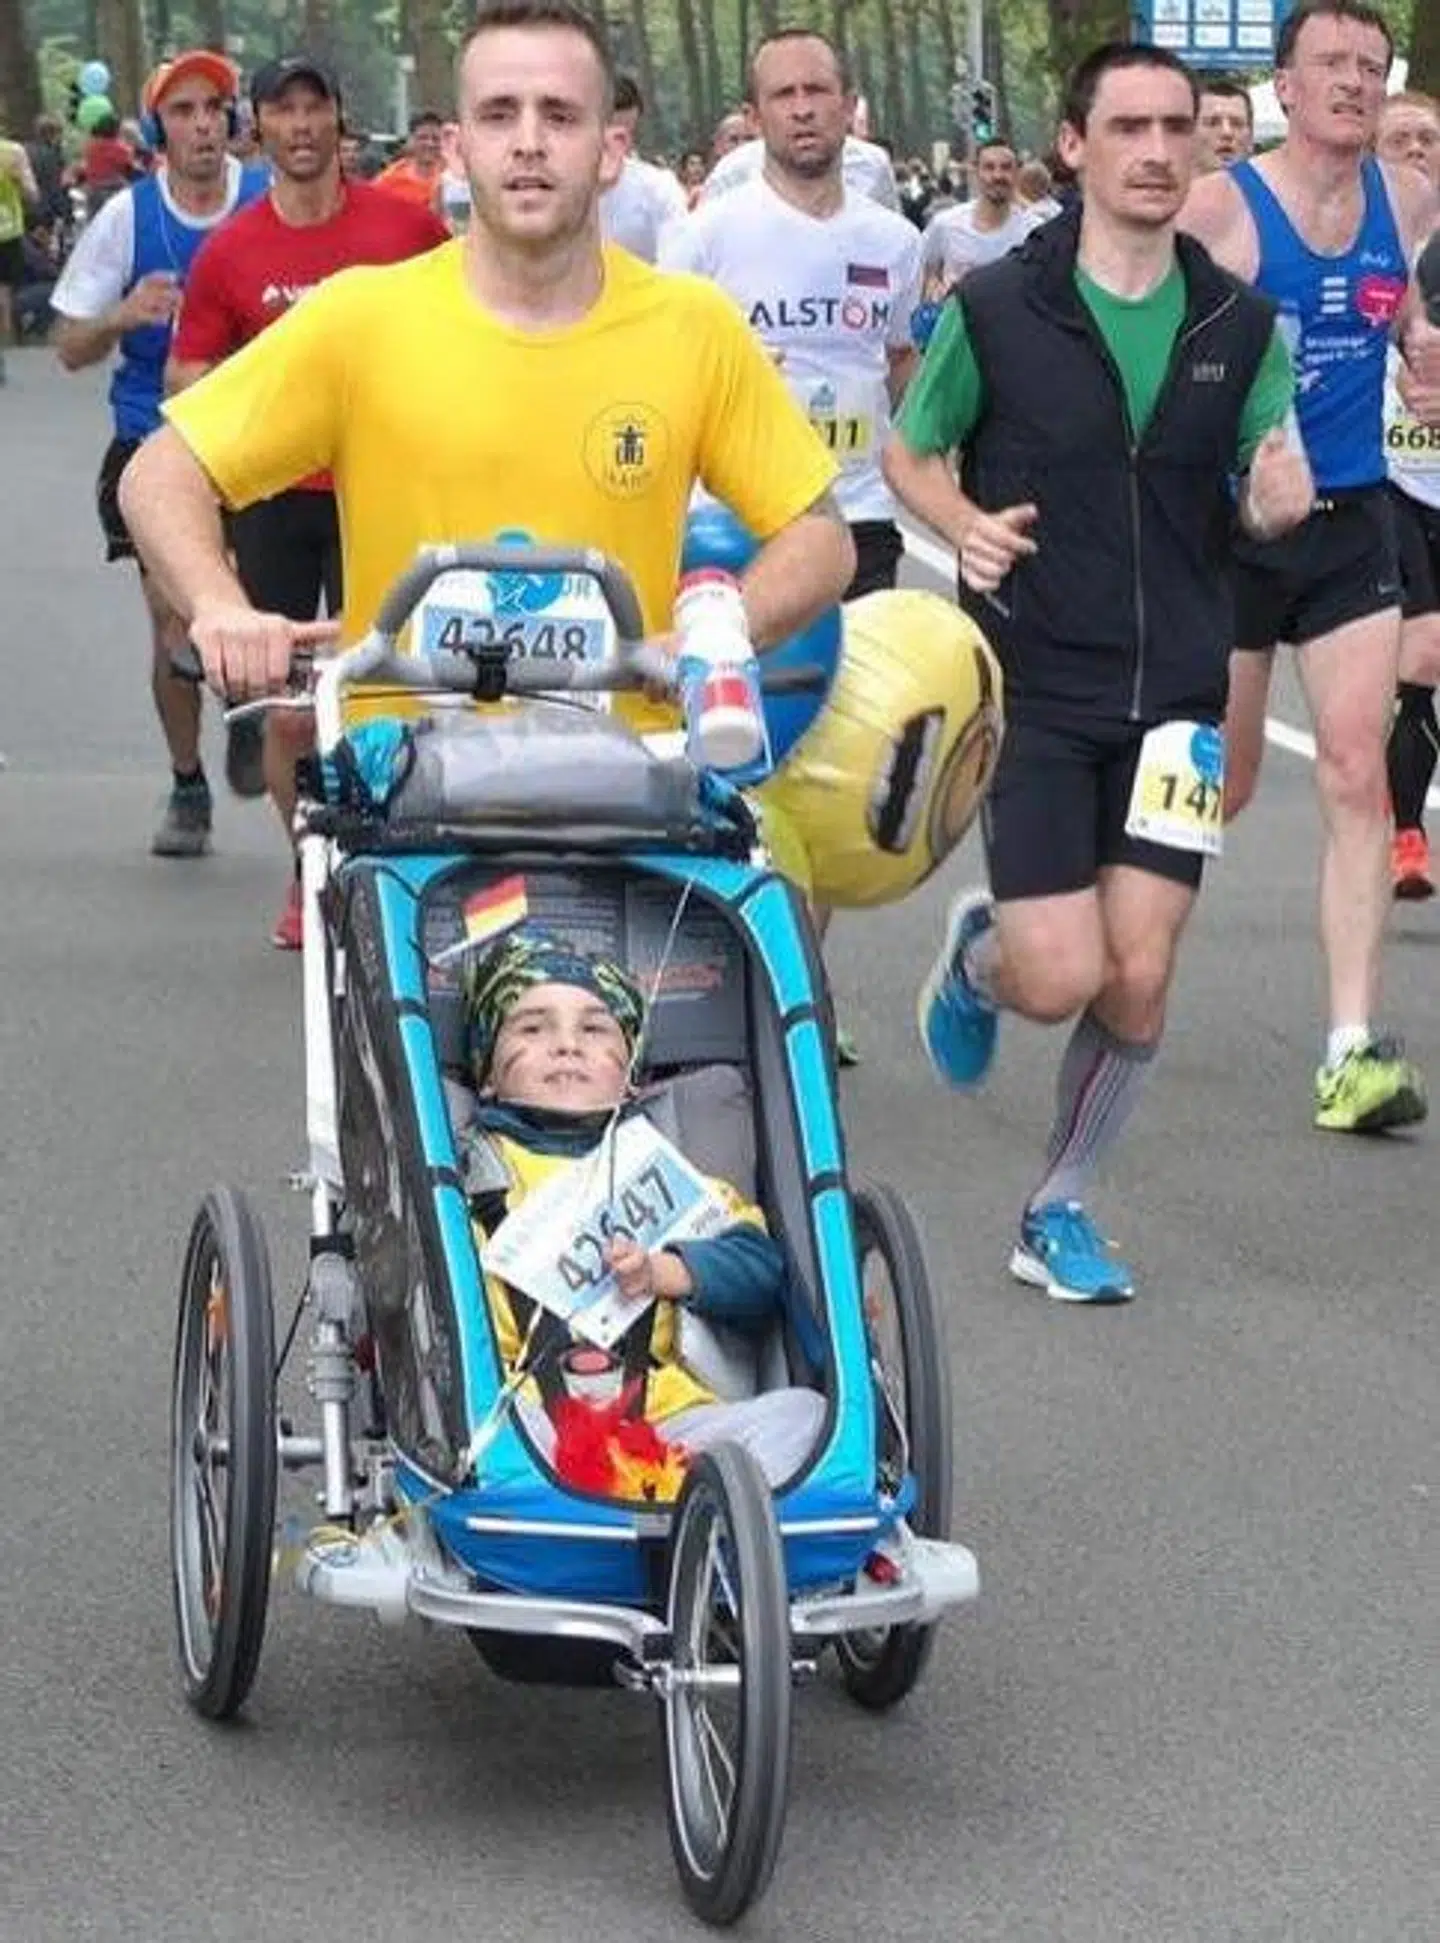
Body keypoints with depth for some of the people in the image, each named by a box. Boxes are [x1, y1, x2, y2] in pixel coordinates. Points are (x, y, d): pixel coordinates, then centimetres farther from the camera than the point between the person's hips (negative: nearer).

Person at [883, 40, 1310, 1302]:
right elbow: (909, 451, 7)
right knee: (1062, 979, -9)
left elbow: (1258, 500, 8)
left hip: (1177, 688, 3)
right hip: (1033, 687, -2)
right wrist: (964, 525, -14)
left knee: (1140, 981, -2)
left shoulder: (1241, 326, 1)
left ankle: (1059, 1211, 19)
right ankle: (976, 956, 28)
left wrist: (1276, 502, -16)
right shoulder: (997, 309, -6)